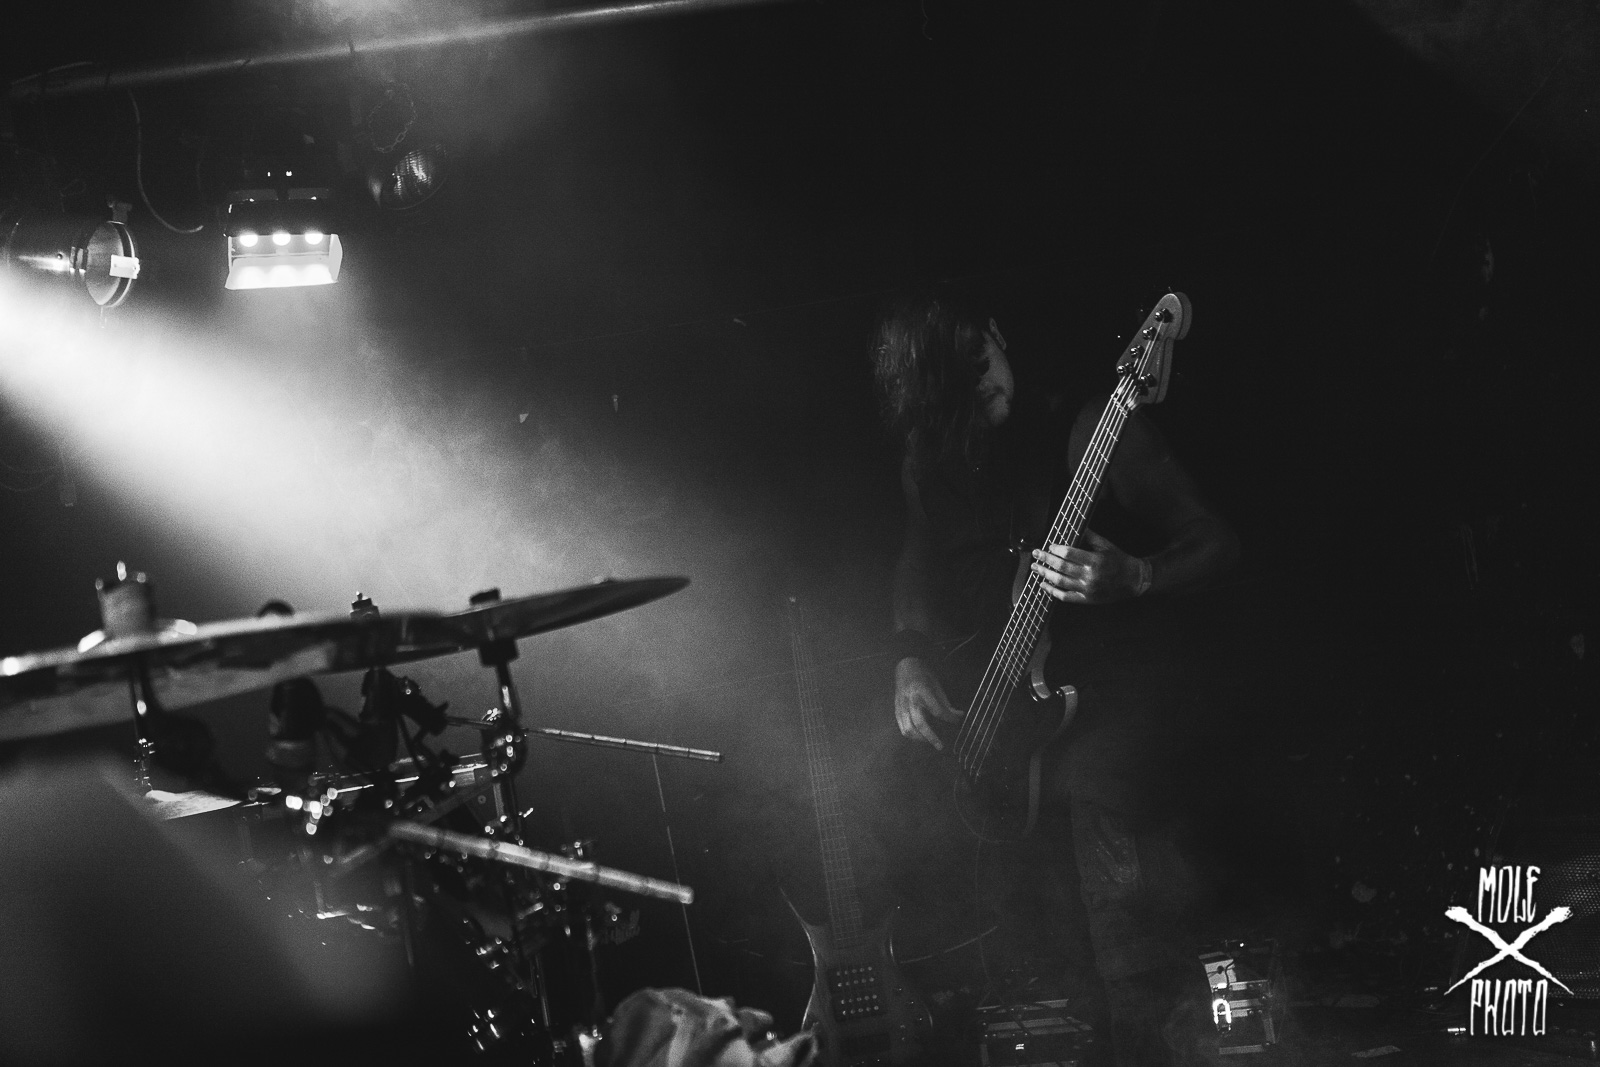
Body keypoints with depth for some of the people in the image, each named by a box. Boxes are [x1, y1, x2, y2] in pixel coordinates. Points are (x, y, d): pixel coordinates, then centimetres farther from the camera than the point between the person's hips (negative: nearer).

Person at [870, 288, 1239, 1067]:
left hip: (1114, 684, -6)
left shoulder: (1088, 432, -8)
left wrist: (1133, 578, -25)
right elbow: (919, 569, 21)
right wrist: (911, 662, 2)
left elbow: (1216, 543, -6)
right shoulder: (930, 461, 8)